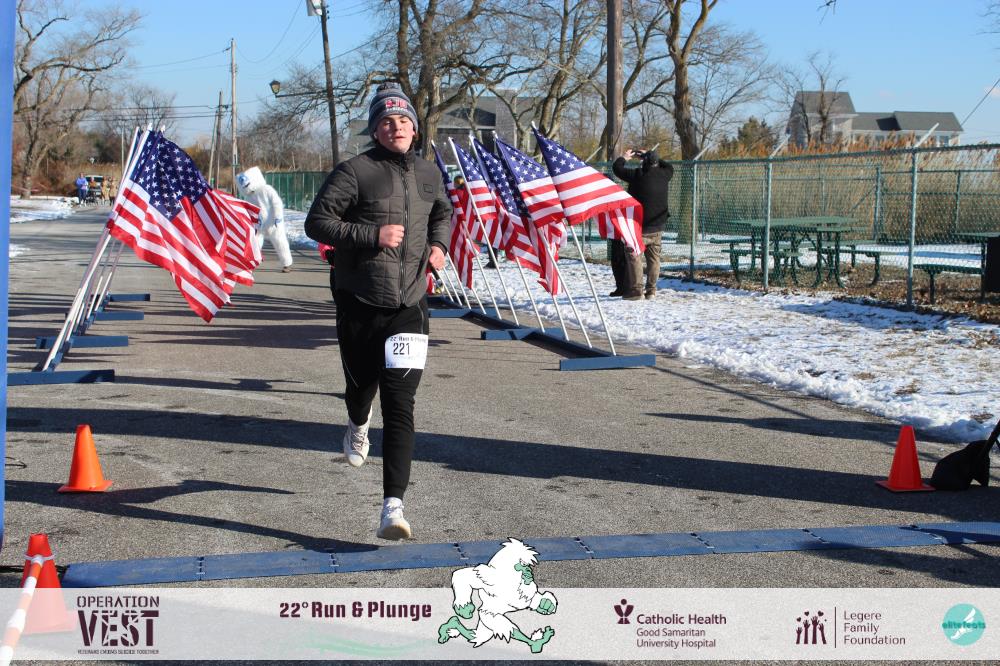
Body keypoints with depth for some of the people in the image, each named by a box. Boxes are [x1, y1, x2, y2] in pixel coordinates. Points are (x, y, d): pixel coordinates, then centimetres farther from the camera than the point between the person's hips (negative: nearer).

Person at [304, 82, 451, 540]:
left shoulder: (428, 175, 8)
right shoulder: (355, 171, -8)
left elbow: (442, 212, 30)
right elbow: (317, 222, -12)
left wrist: (439, 244, 10)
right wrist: (372, 235, -20)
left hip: (409, 308, 2)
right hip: (359, 307, -2)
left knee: (400, 406, -10)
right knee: (361, 387, 18)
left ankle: (393, 507, -14)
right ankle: (358, 425, 58)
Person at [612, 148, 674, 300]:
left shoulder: (637, 175, -14)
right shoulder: (663, 175, 0)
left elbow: (617, 168, -4)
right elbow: (669, 166, 24)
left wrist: (624, 157, 16)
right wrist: (651, 156, 27)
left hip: (640, 226, -5)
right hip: (658, 226, 5)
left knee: (634, 256, 0)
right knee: (653, 258, 12)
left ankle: (636, 290, -6)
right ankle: (651, 290, 13)